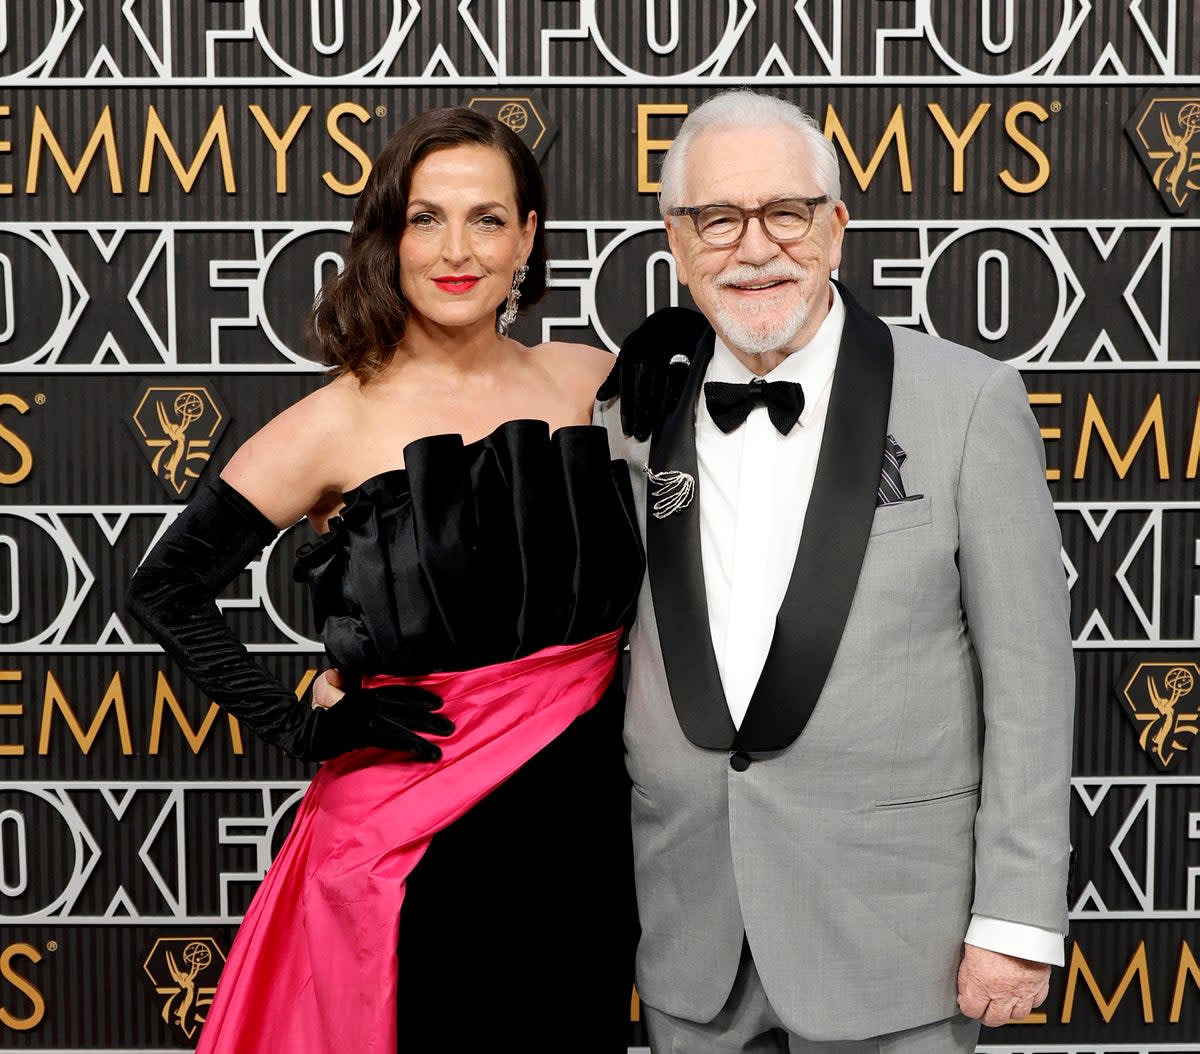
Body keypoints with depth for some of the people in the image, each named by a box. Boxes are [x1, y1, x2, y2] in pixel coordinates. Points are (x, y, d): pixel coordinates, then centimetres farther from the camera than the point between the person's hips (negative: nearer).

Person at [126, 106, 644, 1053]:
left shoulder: (595, 383, 1)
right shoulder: (339, 424, -9)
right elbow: (165, 591, -3)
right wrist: (303, 729, -7)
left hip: (584, 816, 4)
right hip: (415, 824, -3)